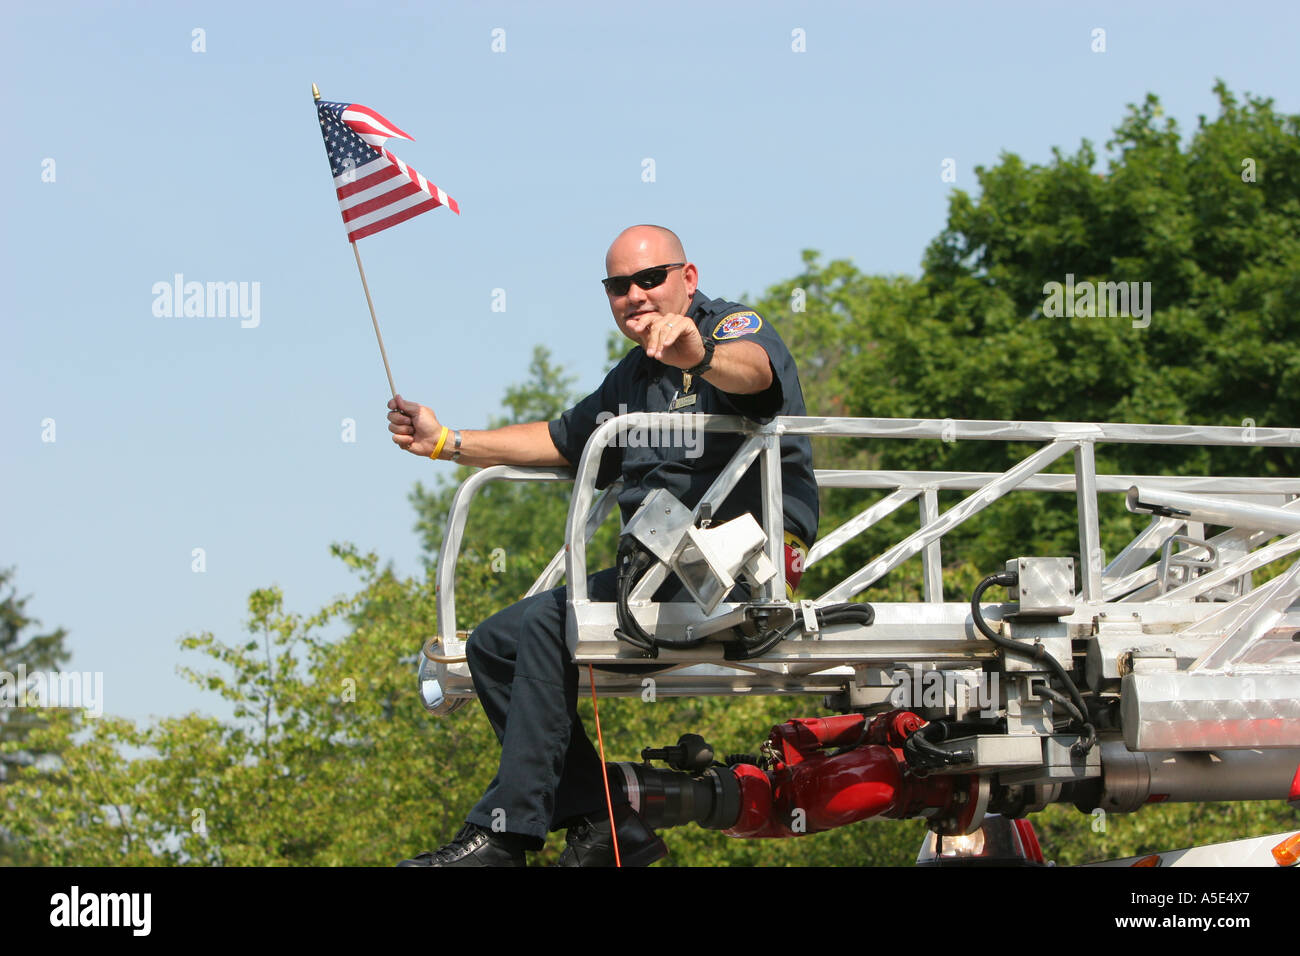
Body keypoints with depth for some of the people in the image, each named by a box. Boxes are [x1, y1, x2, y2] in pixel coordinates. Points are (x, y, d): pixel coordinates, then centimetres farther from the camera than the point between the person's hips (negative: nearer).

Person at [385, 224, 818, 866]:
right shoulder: (629, 380, 23)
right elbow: (559, 441, 38)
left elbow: (754, 370, -30)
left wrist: (700, 355, -54)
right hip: (654, 572, 10)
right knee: (494, 644, 1)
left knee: (548, 624, -25)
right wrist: (447, 444, 30)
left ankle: (504, 833, -23)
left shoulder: (734, 327, -4)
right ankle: (602, 822, -8)